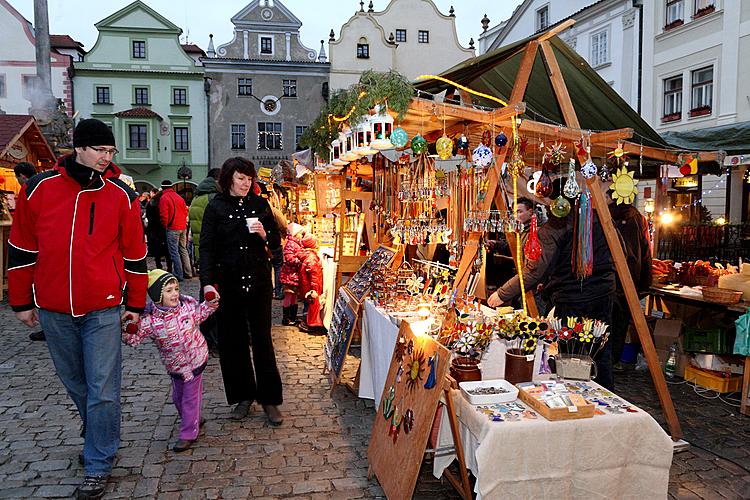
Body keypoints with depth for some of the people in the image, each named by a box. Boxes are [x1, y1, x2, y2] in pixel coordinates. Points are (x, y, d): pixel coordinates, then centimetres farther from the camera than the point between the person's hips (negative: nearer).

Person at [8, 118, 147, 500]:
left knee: (102, 391, 1)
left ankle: (98, 466, 17)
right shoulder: (38, 189, -1)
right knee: (76, 384, 18)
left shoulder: (122, 196, -4)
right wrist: (21, 301, 10)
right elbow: (21, 250, 7)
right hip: (53, 310, 2)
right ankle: (98, 436, 42)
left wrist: (135, 304, 5)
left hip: (103, 310, -2)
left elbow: (134, 255, 2)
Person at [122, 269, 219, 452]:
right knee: (177, 396, 19)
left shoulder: (187, 303, -14)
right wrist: (126, 331, -36)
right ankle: (194, 419, 44)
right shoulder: (149, 319, -20)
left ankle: (189, 433, 18)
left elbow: (199, 314, 7)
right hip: (174, 365, 1)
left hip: (195, 358, -1)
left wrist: (209, 305, -7)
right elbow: (134, 338, -17)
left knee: (190, 397, 5)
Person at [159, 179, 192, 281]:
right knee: (183, 250, 14)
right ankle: (188, 273, 16)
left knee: (174, 252, -3)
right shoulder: (179, 197, 13)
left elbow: (164, 215, -11)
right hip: (183, 227, 7)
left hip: (172, 228, -7)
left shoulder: (164, 198, -7)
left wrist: (165, 226, 3)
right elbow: (185, 211, 14)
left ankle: (178, 275, -4)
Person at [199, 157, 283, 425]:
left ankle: (270, 400, 13)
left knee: (262, 340, 3)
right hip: (228, 282, 0)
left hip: (259, 281, 1)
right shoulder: (216, 207, 0)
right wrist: (207, 282, -15)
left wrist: (264, 234, -12)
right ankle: (243, 396, 23)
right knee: (232, 341, 7)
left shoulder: (260, 204, 6)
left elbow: (276, 241, 10)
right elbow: (207, 247, -4)